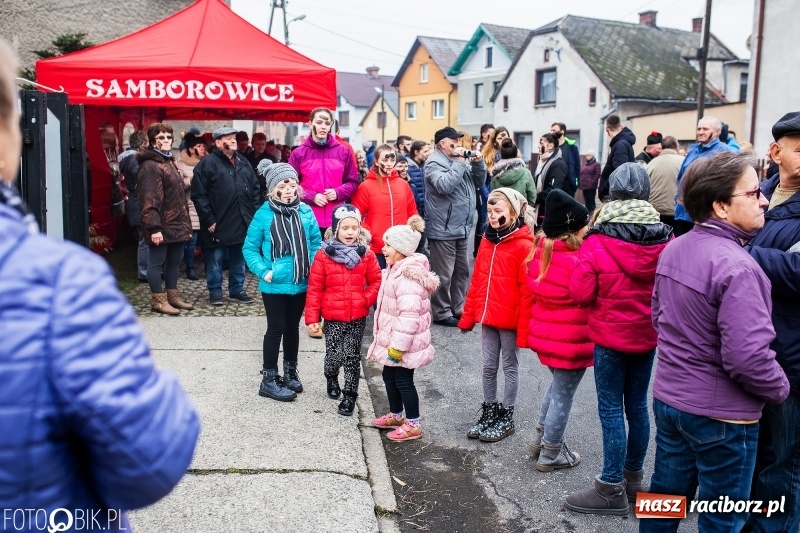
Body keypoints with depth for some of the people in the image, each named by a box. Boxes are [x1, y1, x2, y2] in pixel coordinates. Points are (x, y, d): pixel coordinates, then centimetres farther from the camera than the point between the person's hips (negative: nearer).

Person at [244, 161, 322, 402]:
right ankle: (269, 379, 17)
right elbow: (250, 248, -6)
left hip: (300, 283, 4)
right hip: (274, 285, -4)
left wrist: (313, 266, -5)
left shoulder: (305, 212, -3)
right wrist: (263, 272, -15)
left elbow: (316, 243, 7)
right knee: (276, 328, 4)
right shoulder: (264, 214, -12)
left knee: (292, 326, 18)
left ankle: (290, 371, 35)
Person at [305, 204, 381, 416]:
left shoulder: (366, 254, -1)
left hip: (358, 316, 1)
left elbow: (376, 281, 7)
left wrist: (366, 299, -10)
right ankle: (331, 377, 37)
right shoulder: (323, 255, -7)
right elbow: (315, 288, -5)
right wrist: (312, 317, -6)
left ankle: (350, 395, 19)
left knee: (352, 356, 4)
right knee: (334, 355, 4)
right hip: (333, 316, -1)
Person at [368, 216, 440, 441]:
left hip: (404, 343, -10)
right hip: (392, 339, 10)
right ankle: (396, 415, 37)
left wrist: (398, 345, -27)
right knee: (389, 376, 19)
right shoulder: (395, 270, 9)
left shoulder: (408, 276, -25)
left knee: (403, 380, 1)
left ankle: (413, 425, 16)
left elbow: (409, 315, -29)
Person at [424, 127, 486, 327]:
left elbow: (479, 181, 17)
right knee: (444, 275, -1)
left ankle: (458, 309, 29)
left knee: (462, 271, 17)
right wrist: (459, 162, -19)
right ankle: (441, 313, 10)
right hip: (443, 230, -9)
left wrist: (477, 163, 0)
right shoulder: (434, 162, -11)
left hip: (461, 228, 9)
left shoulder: (458, 159, 16)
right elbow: (444, 185, -29)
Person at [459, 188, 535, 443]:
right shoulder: (487, 240, 5)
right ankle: (489, 412, 30)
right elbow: (476, 281, 10)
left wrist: (524, 329, -17)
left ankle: (506, 418, 23)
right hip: (487, 317, 6)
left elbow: (528, 292, -17)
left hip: (510, 320, -6)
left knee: (510, 367, 10)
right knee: (489, 366, 15)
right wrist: (468, 316, 9)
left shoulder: (524, 245, -16)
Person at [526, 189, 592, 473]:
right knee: (563, 395, 8)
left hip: (545, 332, 8)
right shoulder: (576, 262, -24)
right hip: (570, 339, -8)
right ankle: (551, 454, 22)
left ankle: (540, 439, 35)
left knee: (557, 385, 27)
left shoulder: (540, 252, 0)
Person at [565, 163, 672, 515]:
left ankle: (612, 490, 12)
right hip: (648, 335, 4)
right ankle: (634, 478, 31)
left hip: (610, 335, -4)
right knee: (637, 405, 16)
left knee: (611, 409, 4)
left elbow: (580, 293, -15)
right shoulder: (665, 239, -6)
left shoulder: (598, 241, -16)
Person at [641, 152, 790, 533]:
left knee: (664, 498, 21)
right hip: (721, 415, -7)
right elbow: (748, 357, -27)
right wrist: (780, 388, -8)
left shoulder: (673, 249, 2)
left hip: (668, 398, 8)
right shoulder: (736, 266, -24)